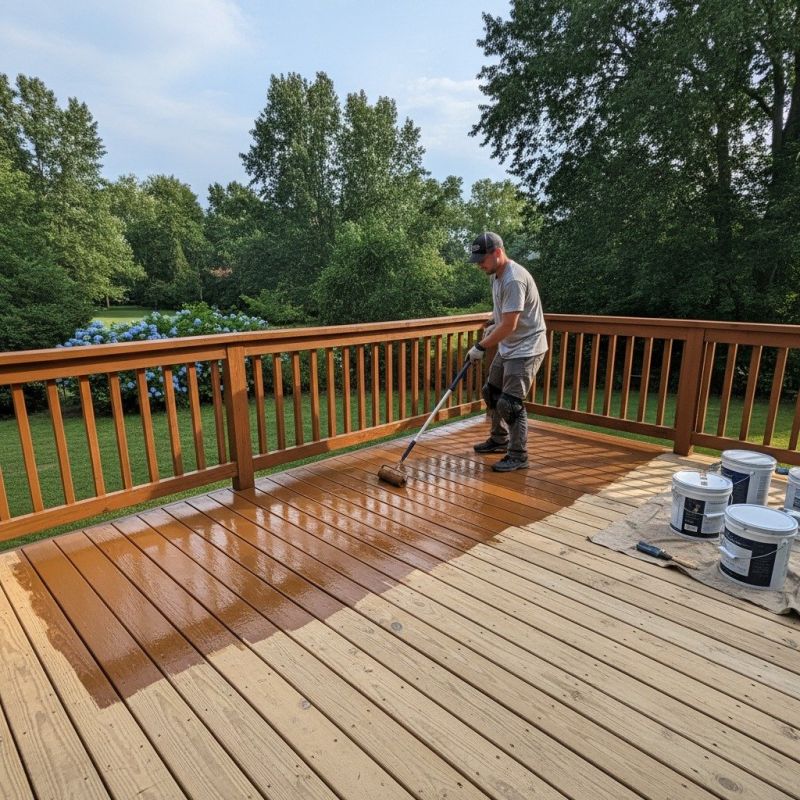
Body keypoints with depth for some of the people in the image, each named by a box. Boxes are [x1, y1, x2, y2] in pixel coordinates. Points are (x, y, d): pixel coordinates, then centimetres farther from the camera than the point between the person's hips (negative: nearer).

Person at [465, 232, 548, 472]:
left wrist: (480, 347, -19)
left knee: (509, 403, -11)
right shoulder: (497, 274, 7)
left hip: (526, 349, -10)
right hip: (508, 348, 11)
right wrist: (493, 322, 11)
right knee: (491, 392, 19)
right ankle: (500, 439, 36)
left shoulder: (514, 279, -24)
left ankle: (518, 456, 3)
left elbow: (509, 326, -26)